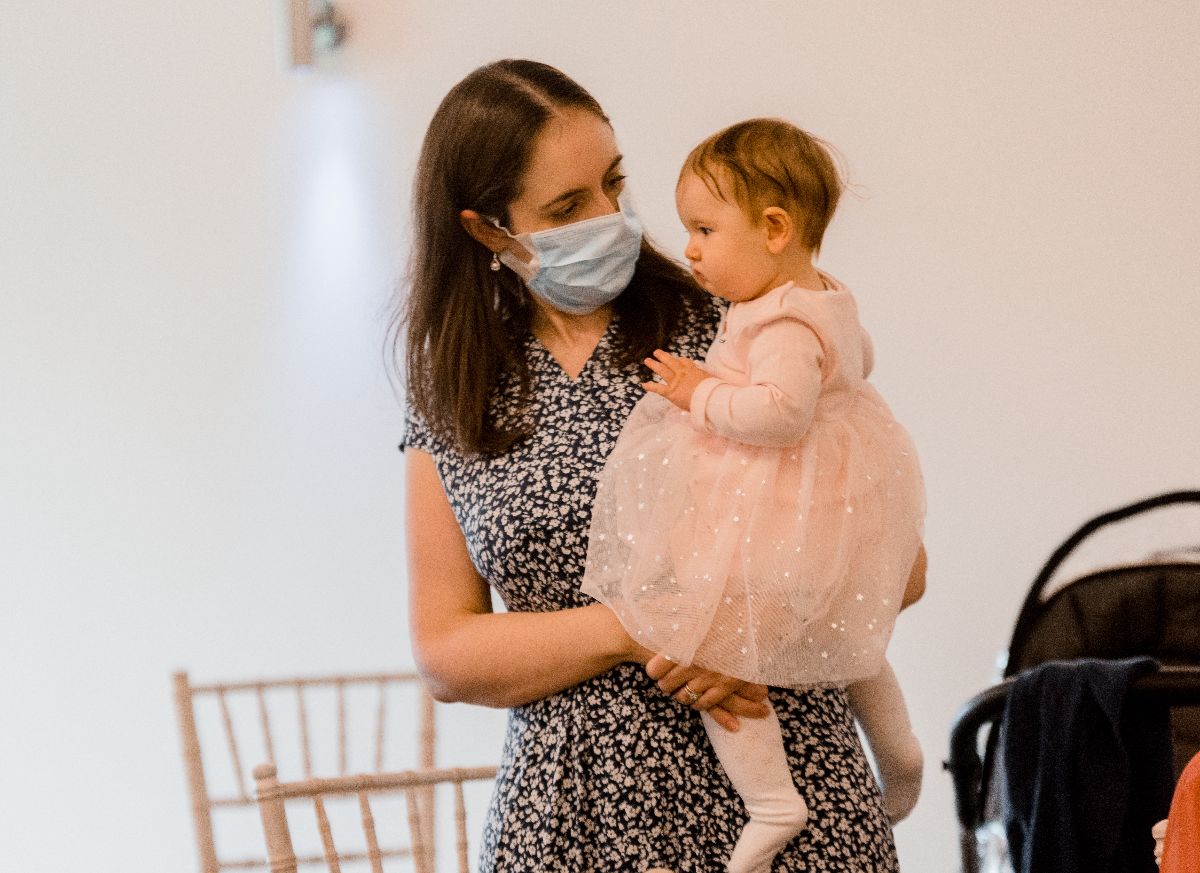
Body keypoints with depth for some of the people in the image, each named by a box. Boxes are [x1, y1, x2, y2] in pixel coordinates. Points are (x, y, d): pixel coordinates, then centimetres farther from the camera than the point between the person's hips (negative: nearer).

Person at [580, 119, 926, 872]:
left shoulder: (783, 325, -25)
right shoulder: (829, 300, 8)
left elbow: (779, 410, -38)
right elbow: (859, 360, 26)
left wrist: (701, 394, -25)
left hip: (776, 529, -11)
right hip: (838, 513, 11)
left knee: (709, 652, -9)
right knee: (848, 639, 31)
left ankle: (772, 802, -11)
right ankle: (900, 752, 45)